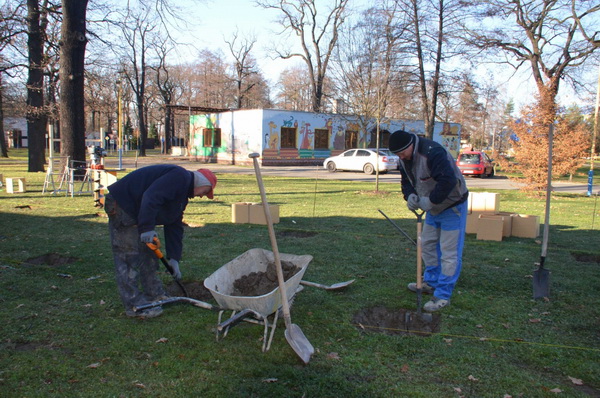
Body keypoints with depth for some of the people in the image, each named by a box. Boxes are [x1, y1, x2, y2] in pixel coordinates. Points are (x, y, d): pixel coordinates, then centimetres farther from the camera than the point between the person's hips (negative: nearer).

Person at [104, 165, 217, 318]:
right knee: (129, 256, -6)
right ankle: (135, 305, 0)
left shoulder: (182, 194, 16)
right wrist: (147, 228, -31)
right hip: (122, 206, -11)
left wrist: (174, 258, 10)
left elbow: (174, 226, 15)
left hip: (135, 211, 11)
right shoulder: (181, 176, -16)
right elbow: (151, 196, -30)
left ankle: (156, 295, 26)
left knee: (148, 254, 16)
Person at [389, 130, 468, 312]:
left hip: (452, 207, -9)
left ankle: (443, 295, 3)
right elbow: (406, 180, 9)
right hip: (433, 208, 9)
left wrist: (430, 201, -30)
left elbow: (448, 181, -38)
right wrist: (410, 195, -12)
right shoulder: (405, 159, -2)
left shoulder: (433, 153, -30)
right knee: (427, 244, 17)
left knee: (449, 252, -4)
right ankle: (431, 282, 34)